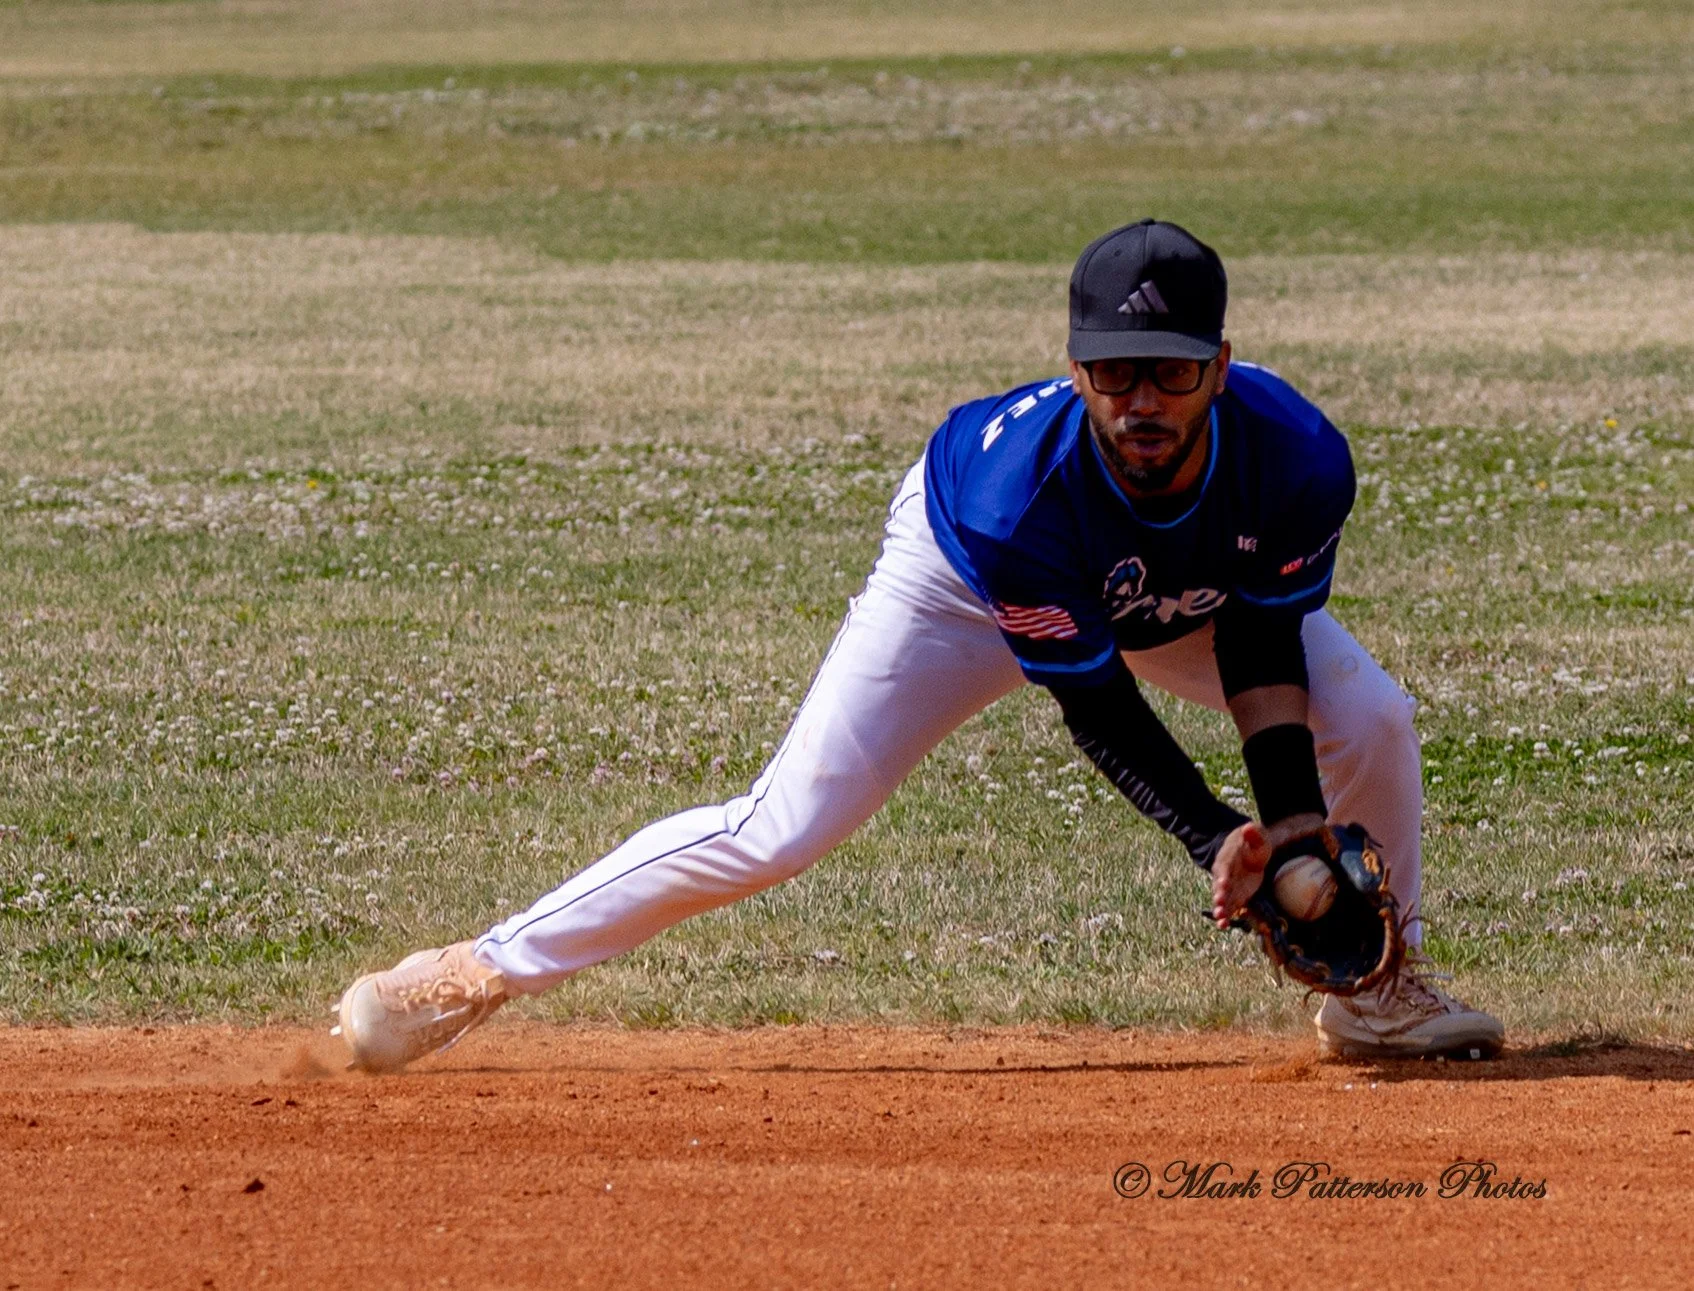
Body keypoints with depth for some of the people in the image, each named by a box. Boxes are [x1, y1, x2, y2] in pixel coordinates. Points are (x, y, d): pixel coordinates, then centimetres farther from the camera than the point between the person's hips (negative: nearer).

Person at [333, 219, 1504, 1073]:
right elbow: (1092, 704, -31)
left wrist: (1294, 818, -26)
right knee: (786, 827, -13)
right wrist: (1215, 839, -39)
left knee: (1369, 717, -13)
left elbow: (1263, 637, -17)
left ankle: (1375, 990, 13)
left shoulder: (1297, 462, -36)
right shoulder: (1018, 487, -44)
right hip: (966, 579, -4)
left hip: (1185, 597, 4)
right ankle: (479, 974, -4)